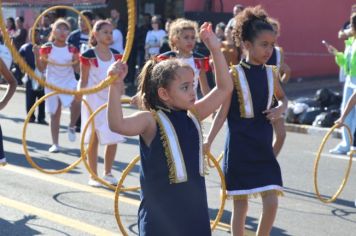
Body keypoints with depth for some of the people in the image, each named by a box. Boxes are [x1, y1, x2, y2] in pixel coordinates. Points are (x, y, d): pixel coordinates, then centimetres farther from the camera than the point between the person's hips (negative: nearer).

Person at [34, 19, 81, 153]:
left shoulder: (72, 49, -1)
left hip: (69, 83, 0)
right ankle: (55, 144, 17)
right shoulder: (47, 48, -5)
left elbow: (77, 69, 1)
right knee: (55, 114, 7)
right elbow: (41, 69, -5)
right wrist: (37, 55, -18)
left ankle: (72, 127, -1)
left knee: (76, 103, -29)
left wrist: (79, 59, -16)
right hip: (52, 85, 0)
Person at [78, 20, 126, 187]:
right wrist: (79, 95, -12)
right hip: (94, 99, -5)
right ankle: (93, 176, 12)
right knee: (94, 138, 2)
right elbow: (84, 80, -4)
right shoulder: (89, 55, -8)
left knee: (114, 138, 4)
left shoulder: (116, 55, 6)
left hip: (111, 99, 5)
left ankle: (108, 173, 20)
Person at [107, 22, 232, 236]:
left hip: (195, 210, 6)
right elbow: (118, 125, -32)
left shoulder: (193, 115, 5)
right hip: (160, 215, -6)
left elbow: (225, 88, 5)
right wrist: (115, 87, -41)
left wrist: (215, 50, -2)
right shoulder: (151, 120, -14)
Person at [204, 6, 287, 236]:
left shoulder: (271, 73, 4)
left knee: (271, 202, -2)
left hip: (263, 147, 4)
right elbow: (223, 112, -7)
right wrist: (208, 141, -15)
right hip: (239, 149, -4)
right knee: (240, 204, 5)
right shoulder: (234, 74, -9)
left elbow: (283, 98, 22)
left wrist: (281, 108, 0)